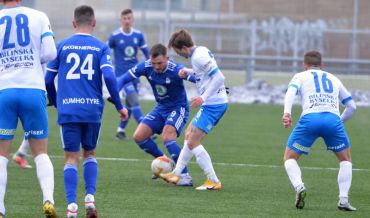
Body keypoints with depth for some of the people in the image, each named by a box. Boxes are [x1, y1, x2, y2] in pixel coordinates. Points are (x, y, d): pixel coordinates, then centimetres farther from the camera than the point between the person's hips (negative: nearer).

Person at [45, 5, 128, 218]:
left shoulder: (62, 46, 6)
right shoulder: (101, 47, 3)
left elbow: (48, 79, 7)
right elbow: (109, 77, -9)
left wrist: (57, 103, 23)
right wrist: (119, 106, 0)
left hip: (68, 110, 0)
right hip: (92, 110, 0)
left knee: (71, 158, 4)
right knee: (90, 153, 19)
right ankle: (90, 197, 1)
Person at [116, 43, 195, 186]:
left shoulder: (175, 69, -28)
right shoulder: (146, 67, -13)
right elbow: (123, 79, -6)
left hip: (178, 108, -6)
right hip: (160, 108, 6)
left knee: (167, 137, -29)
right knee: (139, 136, -4)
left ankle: (185, 177, -23)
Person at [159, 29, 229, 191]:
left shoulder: (199, 57, -18)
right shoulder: (201, 51, 11)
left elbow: (219, 77, -25)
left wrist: (203, 97, -26)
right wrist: (189, 72, 13)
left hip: (213, 104, -10)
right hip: (216, 103, 10)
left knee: (192, 142, -9)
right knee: (189, 134, 20)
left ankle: (213, 181, -9)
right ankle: (176, 174, 28)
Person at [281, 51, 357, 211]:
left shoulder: (300, 76, 21)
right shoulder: (333, 79, 30)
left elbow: (291, 91, -2)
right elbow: (351, 106, 31)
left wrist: (287, 113, -16)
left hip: (309, 118, -2)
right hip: (333, 119, 2)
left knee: (289, 158, 15)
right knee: (346, 160, 23)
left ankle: (299, 187, -14)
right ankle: (343, 199, 5)